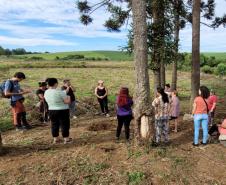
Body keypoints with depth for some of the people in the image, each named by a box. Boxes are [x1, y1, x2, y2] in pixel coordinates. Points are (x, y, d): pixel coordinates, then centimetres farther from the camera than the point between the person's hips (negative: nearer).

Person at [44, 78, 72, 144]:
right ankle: (66, 139, 14)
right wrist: (68, 97, 1)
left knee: (54, 124, 15)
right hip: (62, 111, -6)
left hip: (51, 111, 6)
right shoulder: (59, 92, -19)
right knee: (64, 124, 6)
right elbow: (67, 101, -19)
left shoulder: (46, 92, 2)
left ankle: (55, 139, 25)